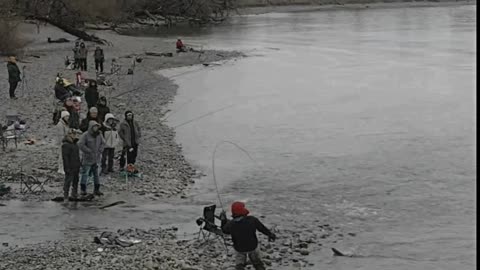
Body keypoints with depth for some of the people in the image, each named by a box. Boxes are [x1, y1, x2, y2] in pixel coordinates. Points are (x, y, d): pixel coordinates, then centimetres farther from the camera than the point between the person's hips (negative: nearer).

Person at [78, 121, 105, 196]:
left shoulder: (99, 135, 7)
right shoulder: (85, 135, -12)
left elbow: (103, 143, 19)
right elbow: (80, 144, -18)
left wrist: (100, 151, 3)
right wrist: (89, 151, -16)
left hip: (96, 159, 6)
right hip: (87, 159, -6)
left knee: (96, 174, 9)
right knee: (85, 174, -2)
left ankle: (96, 190, 17)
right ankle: (83, 190, 8)